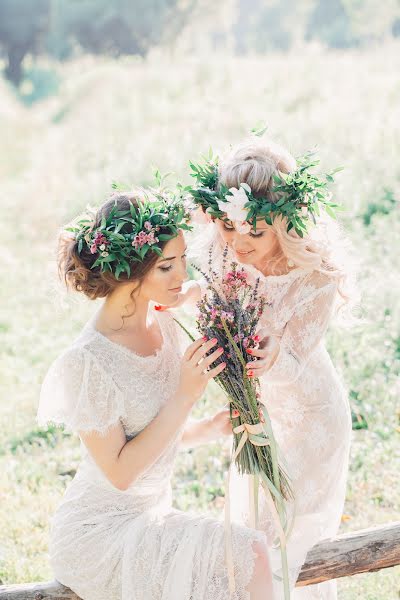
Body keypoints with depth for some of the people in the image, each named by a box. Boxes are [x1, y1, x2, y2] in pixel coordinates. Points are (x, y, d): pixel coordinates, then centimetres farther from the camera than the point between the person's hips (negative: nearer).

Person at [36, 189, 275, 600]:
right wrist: (185, 396, -22)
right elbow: (119, 472, -19)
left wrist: (213, 427, -8)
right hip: (101, 533, -7)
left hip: (153, 516, 7)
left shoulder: (163, 326, 2)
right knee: (247, 553, -22)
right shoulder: (89, 361, -22)